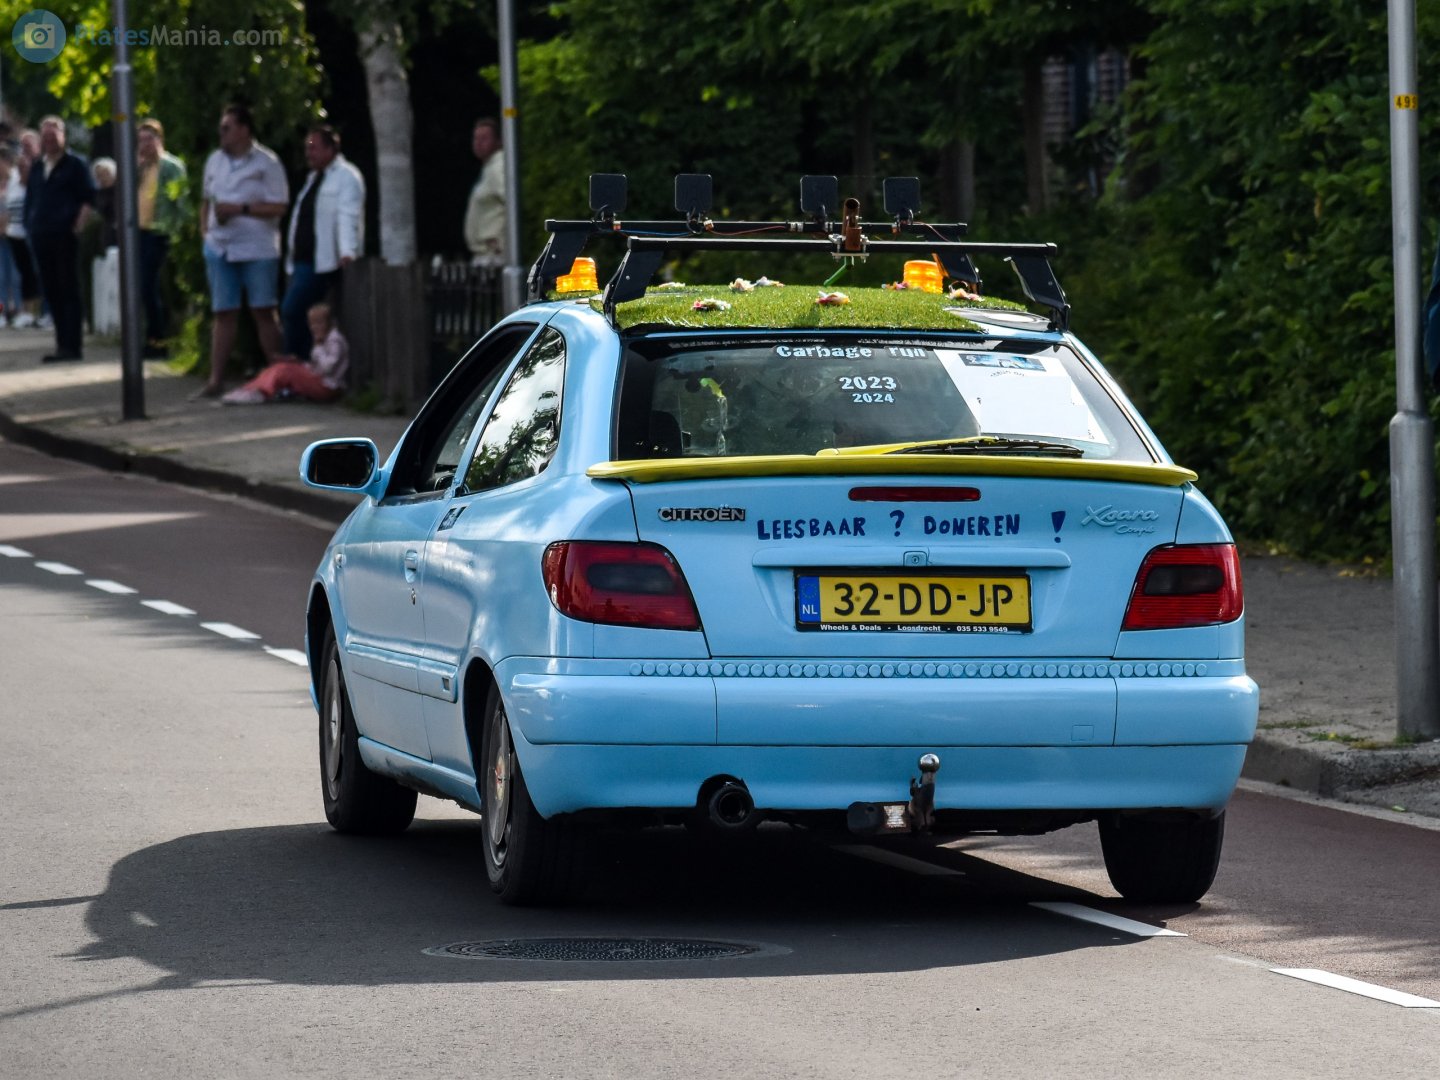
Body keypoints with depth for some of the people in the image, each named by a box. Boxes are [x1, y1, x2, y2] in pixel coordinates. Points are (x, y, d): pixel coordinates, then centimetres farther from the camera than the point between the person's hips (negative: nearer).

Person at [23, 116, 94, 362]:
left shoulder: (76, 164, 0)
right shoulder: (36, 168, 17)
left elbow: (89, 198, -5)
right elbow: (30, 201, 20)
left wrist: (78, 226, -14)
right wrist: (30, 227, 7)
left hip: (65, 237, -6)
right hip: (41, 237, 6)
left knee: (69, 290, -4)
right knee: (51, 291, 7)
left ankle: (71, 346, -4)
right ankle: (62, 344, 12)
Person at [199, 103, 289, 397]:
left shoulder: (266, 162, -5)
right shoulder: (215, 161, 12)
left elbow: (278, 207, -10)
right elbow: (207, 201, 21)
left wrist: (240, 209, -17)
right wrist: (205, 232, 7)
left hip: (257, 249, -5)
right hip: (220, 248, 5)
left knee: (263, 312, -4)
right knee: (224, 314, 5)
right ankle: (216, 379, 4)